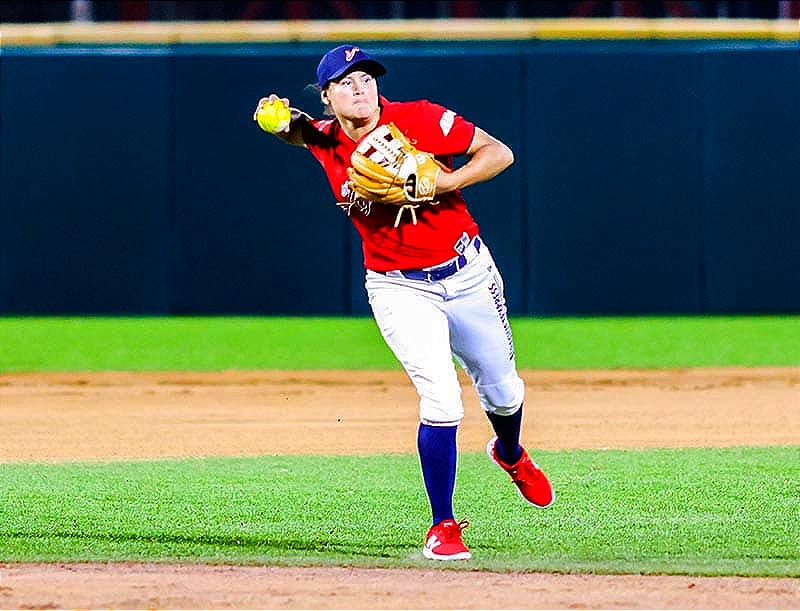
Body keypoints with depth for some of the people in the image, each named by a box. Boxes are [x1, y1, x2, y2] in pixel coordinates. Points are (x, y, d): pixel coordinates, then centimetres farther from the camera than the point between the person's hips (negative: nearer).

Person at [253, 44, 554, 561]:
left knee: (502, 390, 17)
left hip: (468, 274, 1)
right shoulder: (327, 141, -6)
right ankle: (443, 527, -5)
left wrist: (439, 183, -29)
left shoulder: (420, 120, -14)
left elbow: (499, 154, -15)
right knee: (441, 401, -18)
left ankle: (511, 456, 54)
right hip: (400, 290, -1)